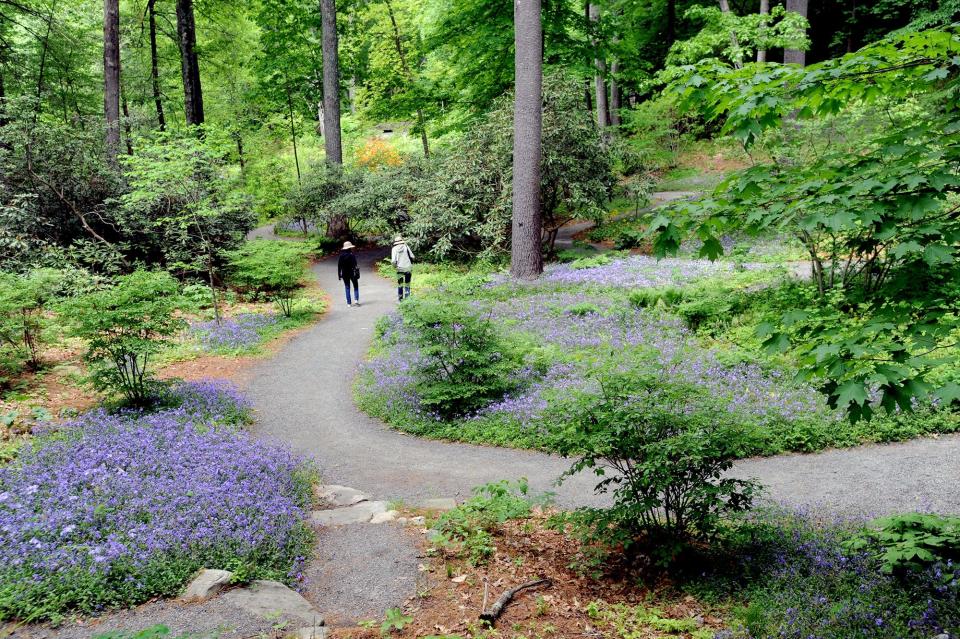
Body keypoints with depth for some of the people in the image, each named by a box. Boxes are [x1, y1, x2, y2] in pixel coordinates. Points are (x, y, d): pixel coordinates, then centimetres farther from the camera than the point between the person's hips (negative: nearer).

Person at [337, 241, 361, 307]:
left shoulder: (341, 255, -1)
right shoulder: (352, 255, -12)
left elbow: (339, 266, 1)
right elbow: (355, 265, -14)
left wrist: (339, 274, 8)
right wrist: (357, 274, -10)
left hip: (345, 274, 3)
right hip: (352, 273, -3)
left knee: (347, 288, 9)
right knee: (356, 286, 11)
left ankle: (349, 303, 7)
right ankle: (356, 300, -5)